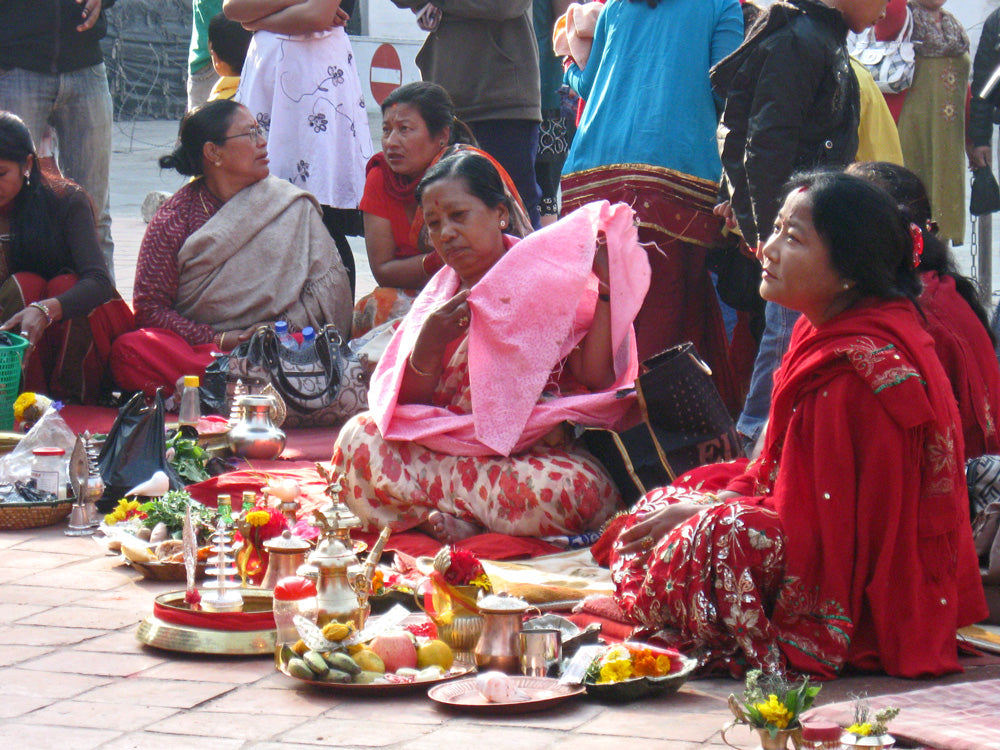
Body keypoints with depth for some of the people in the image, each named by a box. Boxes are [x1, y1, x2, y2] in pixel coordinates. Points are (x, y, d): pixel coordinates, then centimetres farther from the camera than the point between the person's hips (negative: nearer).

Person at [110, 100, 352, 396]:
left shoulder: (293, 207, 7)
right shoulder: (174, 218, 2)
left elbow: (330, 283, 5)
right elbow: (150, 308, -2)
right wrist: (221, 339, -14)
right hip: (196, 346, 1)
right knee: (129, 349, -32)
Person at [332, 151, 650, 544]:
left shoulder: (550, 280, 1)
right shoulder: (438, 298, 11)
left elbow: (597, 377, -10)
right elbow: (412, 404, 4)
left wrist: (608, 288, -17)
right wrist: (428, 345, -14)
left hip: (540, 449, -2)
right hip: (449, 445, 2)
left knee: (573, 489, -37)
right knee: (358, 437, -22)